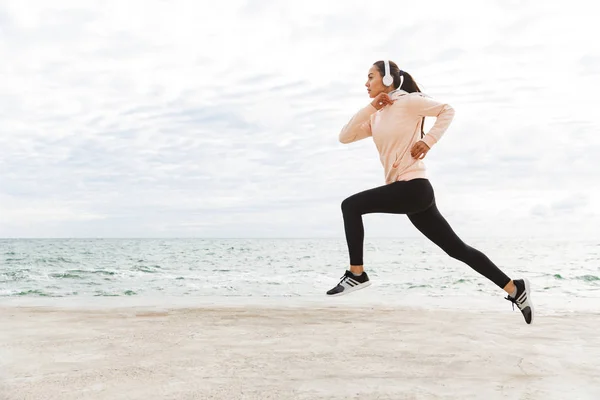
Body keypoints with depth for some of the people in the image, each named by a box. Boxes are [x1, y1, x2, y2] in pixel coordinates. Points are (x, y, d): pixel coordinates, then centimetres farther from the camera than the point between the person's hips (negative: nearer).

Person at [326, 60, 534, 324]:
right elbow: (344, 137, 10)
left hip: (414, 187, -8)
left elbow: (447, 110, -1)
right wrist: (370, 108, 2)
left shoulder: (407, 101, -2)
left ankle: (356, 274, -4)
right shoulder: (376, 117, 19)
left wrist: (428, 140, -11)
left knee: (351, 205, -11)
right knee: (457, 249, 8)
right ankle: (514, 289, 13)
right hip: (410, 193, 9)